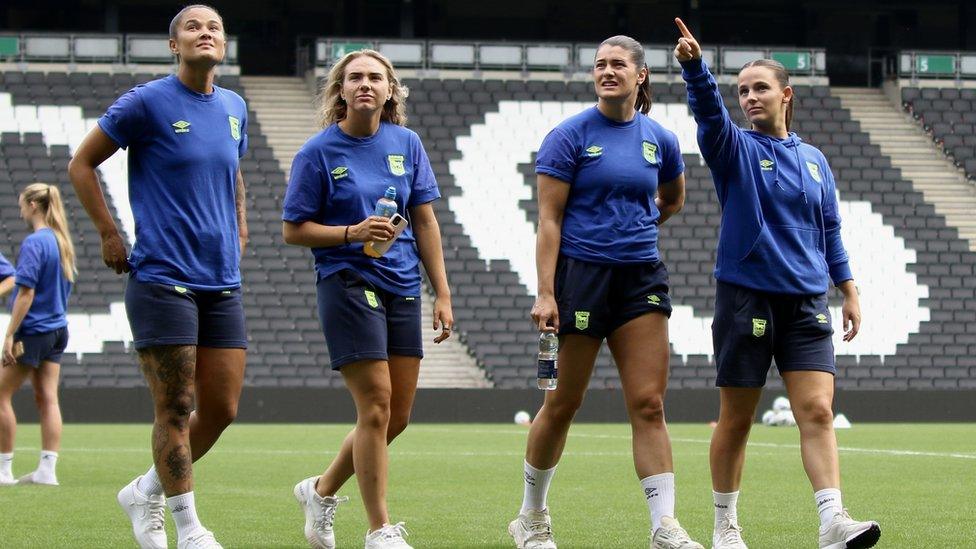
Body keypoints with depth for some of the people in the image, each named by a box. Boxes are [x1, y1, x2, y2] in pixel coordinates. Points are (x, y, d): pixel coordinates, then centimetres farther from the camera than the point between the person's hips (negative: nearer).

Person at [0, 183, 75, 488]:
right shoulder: (62, 241, 11)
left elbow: (26, 292, -20)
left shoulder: (34, 243, -16)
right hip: (58, 329, 8)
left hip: (33, 330, -8)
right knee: (47, 399, 5)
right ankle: (47, 469, 0)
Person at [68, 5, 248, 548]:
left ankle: (146, 492, 24)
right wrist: (110, 235, -3)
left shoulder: (234, 108, 12)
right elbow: (82, 163, 0)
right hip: (163, 278, -6)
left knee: (221, 409, 5)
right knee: (175, 410, -5)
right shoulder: (148, 102, -6)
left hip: (222, 283, 6)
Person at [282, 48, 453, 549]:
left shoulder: (406, 144, 7)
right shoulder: (318, 152, -5)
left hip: (402, 287, 5)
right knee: (376, 407, -10)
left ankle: (321, 490, 30)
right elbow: (293, 229, -3)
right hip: (347, 285, -5)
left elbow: (425, 222, 11)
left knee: (397, 417, 7)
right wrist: (353, 233, -18)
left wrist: (442, 293, 7)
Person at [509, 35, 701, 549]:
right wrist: (545, 292, -16)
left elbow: (672, 200, 27)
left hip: (641, 277, 3)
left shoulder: (660, 140, 7)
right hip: (579, 275, -3)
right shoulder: (570, 135, -5)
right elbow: (549, 218, -8)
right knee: (562, 405, 5)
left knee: (648, 405, -5)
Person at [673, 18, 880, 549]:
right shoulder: (734, 148, 0)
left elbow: (830, 231, 19)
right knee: (735, 419, 3)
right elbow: (708, 111, -20)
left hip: (805, 304, 3)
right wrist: (694, 65, -39)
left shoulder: (813, 160, 13)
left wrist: (848, 291, 12)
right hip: (746, 300, -3)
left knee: (817, 411, -9)